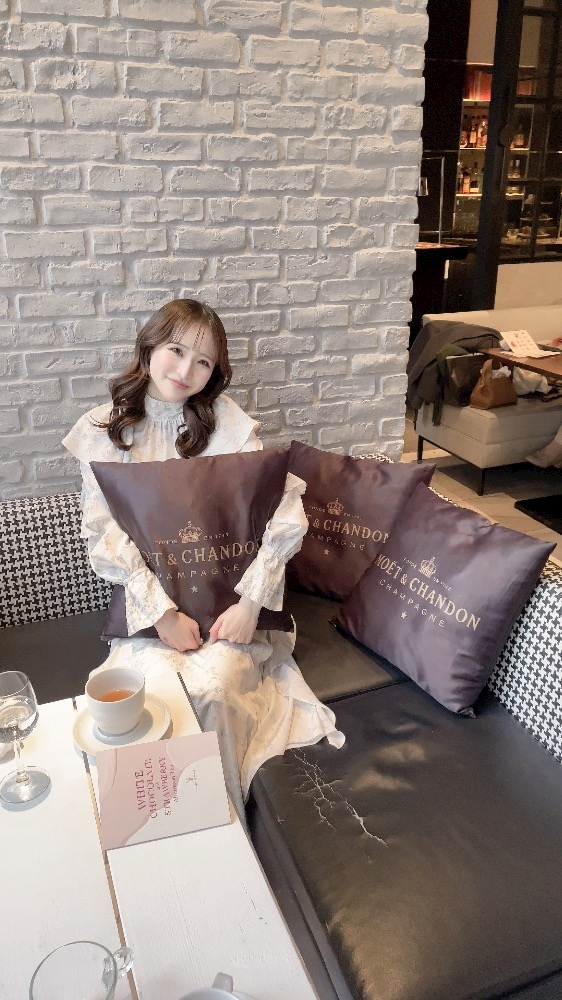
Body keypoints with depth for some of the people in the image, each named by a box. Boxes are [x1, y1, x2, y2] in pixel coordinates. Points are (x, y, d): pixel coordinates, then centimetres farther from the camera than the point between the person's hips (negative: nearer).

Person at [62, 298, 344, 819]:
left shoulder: (227, 422, -2)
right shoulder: (103, 430, 1)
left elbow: (283, 512, -8)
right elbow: (106, 534, -5)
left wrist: (250, 602, -16)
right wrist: (162, 612, -15)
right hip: (150, 597, 1)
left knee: (210, 686, -24)